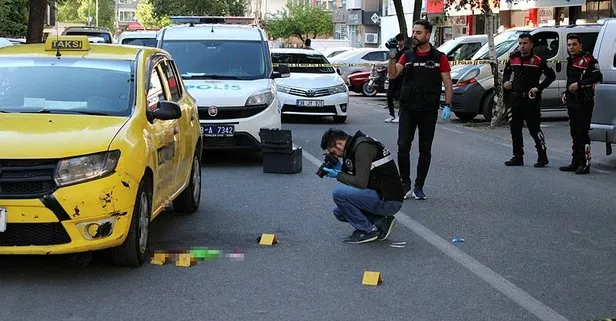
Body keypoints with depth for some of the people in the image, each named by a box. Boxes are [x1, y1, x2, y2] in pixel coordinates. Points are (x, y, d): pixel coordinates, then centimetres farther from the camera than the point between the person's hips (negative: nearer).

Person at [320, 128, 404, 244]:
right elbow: (357, 179, 18)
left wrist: (338, 175, -9)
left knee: (338, 193, -18)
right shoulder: (354, 146, 14)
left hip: (388, 201, -10)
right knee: (339, 212, 16)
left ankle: (368, 230, -8)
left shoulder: (362, 147, -17)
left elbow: (361, 183, -22)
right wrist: (341, 169, 5)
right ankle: (380, 221, 8)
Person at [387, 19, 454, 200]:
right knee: (403, 147, -6)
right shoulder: (407, 56, 9)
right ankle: (405, 185, 3)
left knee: (425, 150, 5)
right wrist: (392, 57, -17)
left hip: (429, 111, -1)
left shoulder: (439, 57, 2)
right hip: (407, 109, 1)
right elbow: (393, 75, -2)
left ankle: (419, 187, 14)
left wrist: (447, 106, -10)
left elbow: (448, 83, 0)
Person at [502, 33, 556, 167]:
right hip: (515, 98, 6)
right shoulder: (513, 58, 10)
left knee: (534, 128, -5)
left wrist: (539, 88, -13)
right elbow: (507, 72, 26)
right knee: (515, 128, 9)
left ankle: (542, 157, 3)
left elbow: (551, 75, -4)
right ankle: (518, 157, 18)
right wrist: (505, 82, 6)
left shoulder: (538, 60, -6)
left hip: (531, 99, -6)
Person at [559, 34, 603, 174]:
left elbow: (597, 77, -19)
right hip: (572, 102, 9)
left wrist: (579, 84, -22)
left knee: (582, 133, -10)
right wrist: (566, 93, 17)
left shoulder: (588, 60, -8)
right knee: (574, 133, 12)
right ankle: (575, 163, 19)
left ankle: (585, 164, -8)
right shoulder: (570, 61, 19)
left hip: (584, 102, -9)